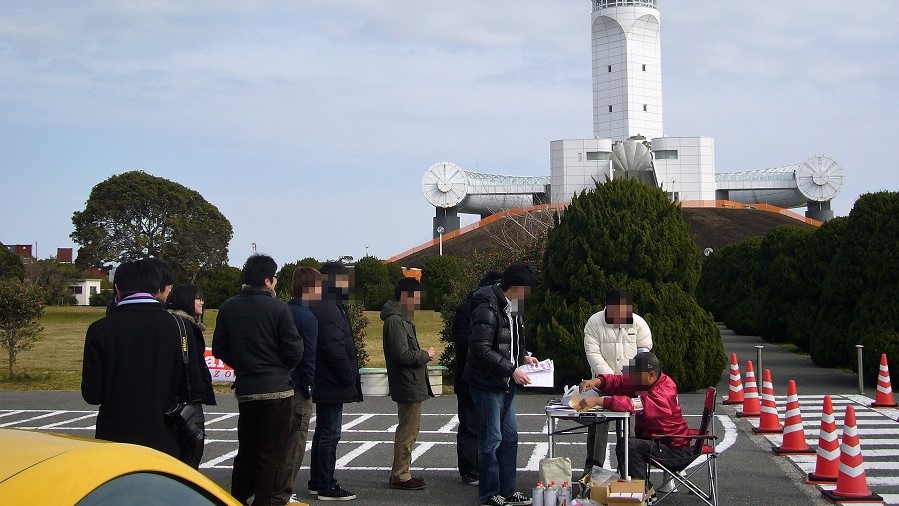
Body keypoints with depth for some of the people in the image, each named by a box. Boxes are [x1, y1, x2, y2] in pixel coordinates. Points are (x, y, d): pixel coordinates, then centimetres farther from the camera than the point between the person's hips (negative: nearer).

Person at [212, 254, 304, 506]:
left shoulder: (228, 308, 1)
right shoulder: (278, 308, -12)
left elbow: (219, 349, 5)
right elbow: (294, 351, -11)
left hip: (245, 388, 5)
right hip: (276, 388, -5)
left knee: (246, 449, 17)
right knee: (271, 452, 2)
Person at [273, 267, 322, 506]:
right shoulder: (307, 318, -14)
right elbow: (309, 357, -17)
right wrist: (310, 386, -10)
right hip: (298, 389, -8)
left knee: (281, 441, 16)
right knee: (294, 444, -1)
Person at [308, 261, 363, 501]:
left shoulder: (329, 307, 16)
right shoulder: (329, 310, -18)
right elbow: (336, 350, -25)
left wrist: (350, 376, 16)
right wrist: (350, 377, -16)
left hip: (324, 384, 11)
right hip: (332, 385, -11)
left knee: (323, 432, 16)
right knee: (330, 434, -5)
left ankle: (318, 481, 24)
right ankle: (326, 486, 0)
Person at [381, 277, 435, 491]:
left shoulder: (401, 319, 16)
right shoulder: (395, 321, -18)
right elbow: (402, 354, -24)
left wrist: (423, 354, 5)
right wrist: (426, 355, -11)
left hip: (411, 384, 11)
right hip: (408, 385, -11)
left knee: (408, 430, 16)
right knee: (407, 431, -4)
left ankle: (401, 473, 24)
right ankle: (400, 476, 2)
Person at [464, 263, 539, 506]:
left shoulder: (511, 307, 10)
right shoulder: (487, 308, -20)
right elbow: (481, 350, -25)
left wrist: (523, 356, 4)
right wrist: (512, 369, -24)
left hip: (506, 385, 9)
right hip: (488, 384, -9)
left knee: (509, 438, 14)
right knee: (491, 440, 0)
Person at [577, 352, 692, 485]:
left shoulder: (664, 392, -26)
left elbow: (637, 405, -39)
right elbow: (620, 382, 4)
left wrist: (598, 401, -41)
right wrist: (597, 381, -18)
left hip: (675, 450, -10)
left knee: (627, 445, -24)